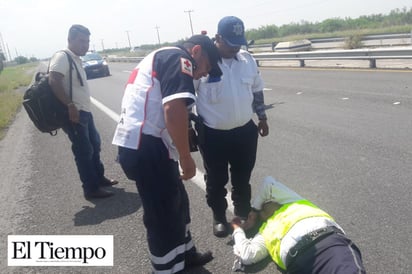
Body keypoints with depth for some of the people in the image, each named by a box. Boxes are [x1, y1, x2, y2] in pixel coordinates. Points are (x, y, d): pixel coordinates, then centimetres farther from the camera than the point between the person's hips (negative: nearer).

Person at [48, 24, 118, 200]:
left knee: (94, 144, 18)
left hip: (84, 111, 10)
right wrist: (70, 106, -28)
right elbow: (54, 81, -26)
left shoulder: (76, 59, 17)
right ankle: (91, 189, 8)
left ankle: (99, 178, 33)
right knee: (84, 151, -3)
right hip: (73, 113, -10)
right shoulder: (62, 57, -13)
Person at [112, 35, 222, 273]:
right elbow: (174, 108, -23)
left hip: (137, 144, 10)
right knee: (164, 213, 3)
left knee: (176, 202, 22)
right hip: (146, 146, -10)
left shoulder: (162, 58, 26)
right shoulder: (179, 58, -6)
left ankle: (184, 254, 40)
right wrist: (186, 157, -15)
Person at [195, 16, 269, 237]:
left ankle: (243, 213, 40)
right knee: (216, 180, 11)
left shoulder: (247, 59, 2)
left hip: (245, 130, 4)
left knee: (242, 177, 18)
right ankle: (219, 217, 32)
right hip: (213, 134, -4)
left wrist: (262, 118, 16)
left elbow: (257, 90, 14)